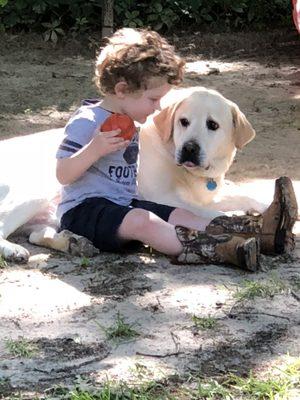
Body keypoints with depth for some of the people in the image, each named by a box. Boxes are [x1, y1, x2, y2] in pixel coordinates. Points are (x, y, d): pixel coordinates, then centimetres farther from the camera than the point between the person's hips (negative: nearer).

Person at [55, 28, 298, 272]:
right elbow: (63, 175, -20)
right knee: (141, 222, -33)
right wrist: (94, 149, -32)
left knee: (180, 216, -9)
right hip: (84, 209, -9)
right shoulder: (86, 123, -14)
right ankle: (226, 250, -49)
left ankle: (258, 230, -25)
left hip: (123, 204, 9)